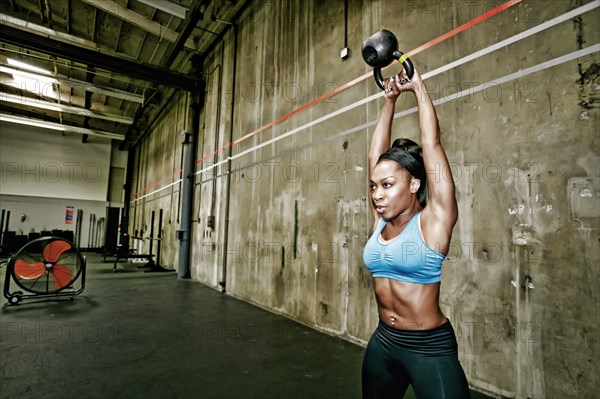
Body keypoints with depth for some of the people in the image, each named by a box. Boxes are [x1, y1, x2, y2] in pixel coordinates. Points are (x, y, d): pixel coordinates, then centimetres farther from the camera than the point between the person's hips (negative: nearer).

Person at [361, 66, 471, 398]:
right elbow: (376, 153, 2)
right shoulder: (382, 220, -1)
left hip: (429, 347, -6)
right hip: (384, 341, 6)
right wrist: (389, 101, 7)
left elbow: (431, 143, -16)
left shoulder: (434, 220, -15)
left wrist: (418, 87, -5)